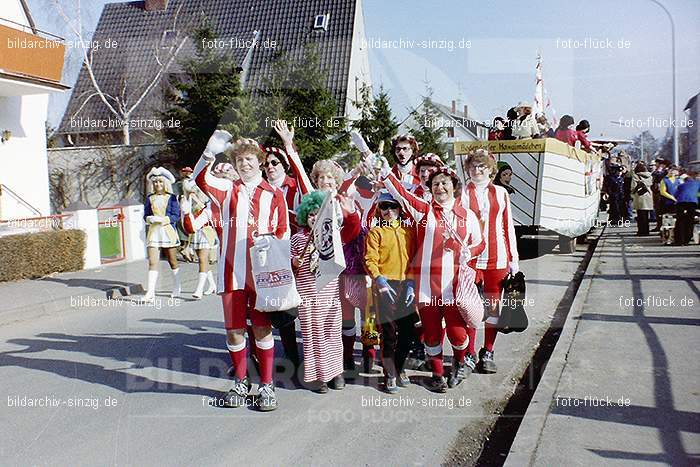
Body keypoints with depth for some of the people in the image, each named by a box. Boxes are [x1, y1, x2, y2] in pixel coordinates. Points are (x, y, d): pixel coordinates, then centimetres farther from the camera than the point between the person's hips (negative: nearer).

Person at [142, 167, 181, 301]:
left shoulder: (171, 198, 2)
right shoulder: (150, 198, 10)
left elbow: (176, 216, -3)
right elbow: (145, 215, 11)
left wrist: (163, 219, -17)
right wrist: (150, 218, -11)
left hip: (168, 231, -2)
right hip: (153, 231, 2)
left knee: (172, 261, 8)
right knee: (152, 262, -8)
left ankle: (177, 287, 24)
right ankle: (150, 292, -11)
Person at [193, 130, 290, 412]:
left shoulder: (274, 195, 6)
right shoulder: (227, 190, 8)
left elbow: (284, 232, 9)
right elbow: (200, 179, -10)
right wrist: (210, 153, -25)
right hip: (231, 271, 2)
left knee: (262, 328, 2)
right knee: (233, 330, 8)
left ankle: (267, 385, 14)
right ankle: (240, 382, 26)